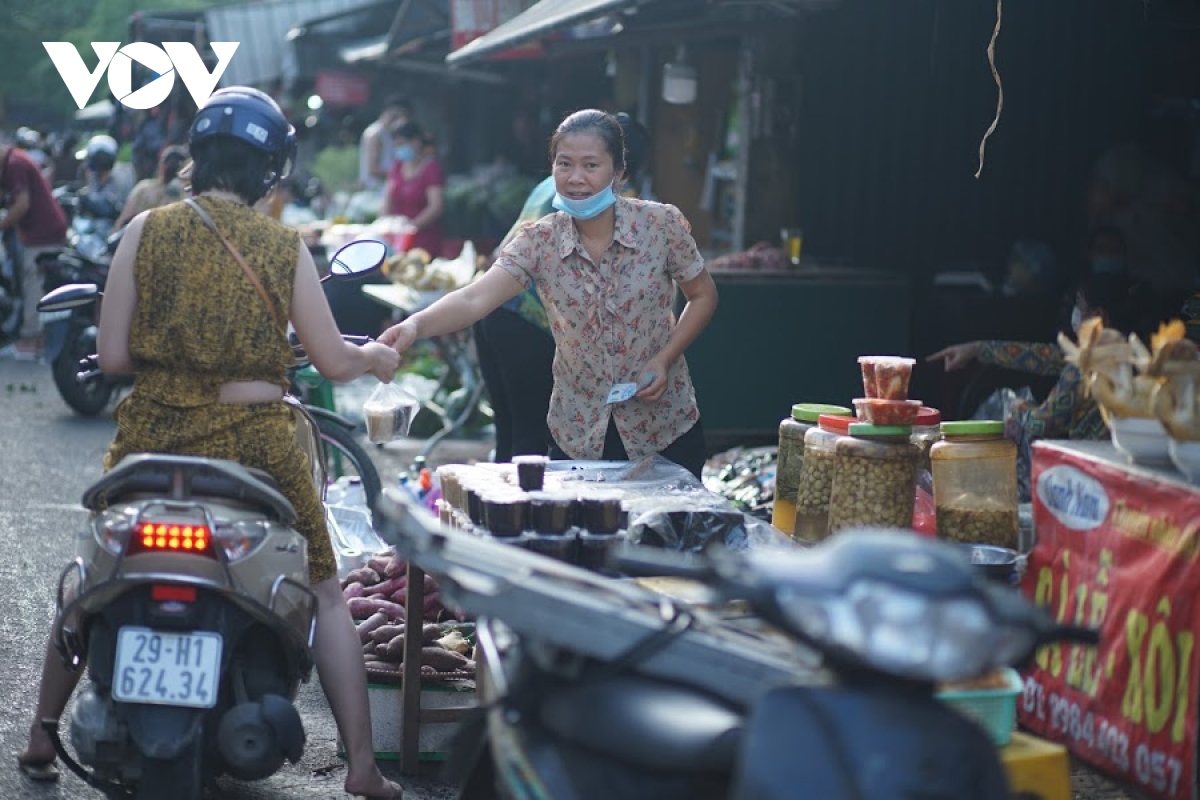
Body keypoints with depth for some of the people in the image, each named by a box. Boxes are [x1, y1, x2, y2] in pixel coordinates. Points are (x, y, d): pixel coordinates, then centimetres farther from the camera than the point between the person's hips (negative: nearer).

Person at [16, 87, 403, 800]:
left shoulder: (147, 230, -3)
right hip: (254, 441, -1)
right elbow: (333, 361, 1)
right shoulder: (284, 246, -3)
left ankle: (41, 739, 31)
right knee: (324, 594, 13)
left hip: (154, 435, 1)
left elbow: (112, 356, -6)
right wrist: (378, 358, 22)